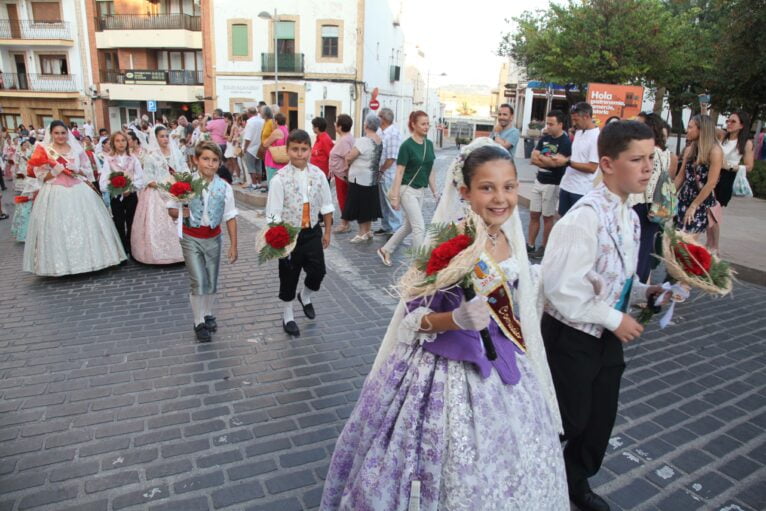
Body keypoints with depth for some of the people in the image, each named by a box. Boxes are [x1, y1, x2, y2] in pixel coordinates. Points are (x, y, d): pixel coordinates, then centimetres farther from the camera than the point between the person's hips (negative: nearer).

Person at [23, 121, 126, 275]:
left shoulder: (77, 149, 9)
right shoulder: (44, 151, 2)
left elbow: (88, 172, 11)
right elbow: (42, 177, -1)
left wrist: (78, 170, -8)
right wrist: (58, 169, -14)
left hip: (79, 192, 2)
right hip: (56, 194, -2)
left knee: (84, 225, 2)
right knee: (58, 227, -3)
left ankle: (87, 258, 13)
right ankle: (61, 263, 4)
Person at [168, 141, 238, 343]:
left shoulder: (224, 187, -7)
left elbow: (230, 217, -3)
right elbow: (171, 209, -3)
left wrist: (233, 245, -3)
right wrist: (181, 213, -26)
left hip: (213, 238, 2)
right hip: (191, 238, -2)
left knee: (212, 281, 14)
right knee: (198, 282, -4)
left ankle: (209, 315, 36)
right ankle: (199, 323, 14)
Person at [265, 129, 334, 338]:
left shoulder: (318, 175, -5)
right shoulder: (279, 179, -16)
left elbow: (326, 206, 4)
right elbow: (274, 215, -15)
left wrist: (327, 232, 8)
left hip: (312, 232, 3)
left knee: (318, 271, 0)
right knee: (288, 276, 12)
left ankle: (305, 296, 38)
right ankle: (288, 316, 36)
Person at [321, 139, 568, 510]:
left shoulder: (510, 239, 0)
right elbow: (413, 317, -16)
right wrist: (457, 319, -32)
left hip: (502, 372, 7)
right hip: (447, 372, -6)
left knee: (500, 472, 21)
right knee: (450, 470, 11)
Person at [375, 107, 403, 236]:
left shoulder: (393, 133, -17)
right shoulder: (385, 133, 11)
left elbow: (391, 158, -21)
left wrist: (380, 170, -12)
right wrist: (379, 171, 11)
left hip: (389, 175, -9)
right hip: (382, 175, 9)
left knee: (391, 203, 0)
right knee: (383, 202, 17)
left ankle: (395, 229, 10)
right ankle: (386, 227, 29)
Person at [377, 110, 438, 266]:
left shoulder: (429, 144, 7)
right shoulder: (407, 145, -14)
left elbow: (430, 171, 12)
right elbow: (399, 172, -14)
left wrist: (435, 192, 11)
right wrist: (395, 197, -17)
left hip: (420, 191, 8)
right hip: (407, 190, -8)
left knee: (408, 226, 14)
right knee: (419, 227, -7)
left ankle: (385, 250, 30)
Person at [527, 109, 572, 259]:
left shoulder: (565, 142, -12)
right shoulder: (544, 139, 8)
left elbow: (557, 163, -22)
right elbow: (533, 159, 1)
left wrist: (541, 157, -8)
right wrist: (549, 161, -14)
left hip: (552, 184, -6)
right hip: (539, 181, 6)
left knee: (548, 217, 4)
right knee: (534, 215, 9)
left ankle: (544, 247, 16)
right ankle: (530, 245, 18)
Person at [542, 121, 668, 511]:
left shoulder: (629, 216, 3)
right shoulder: (586, 216, -26)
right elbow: (561, 286, -28)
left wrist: (644, 291, -3)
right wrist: (614, 319, -20)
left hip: (607, 334, 8)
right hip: (572, 335, -8)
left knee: (601, 417, 21)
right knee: (570, 418, 9)